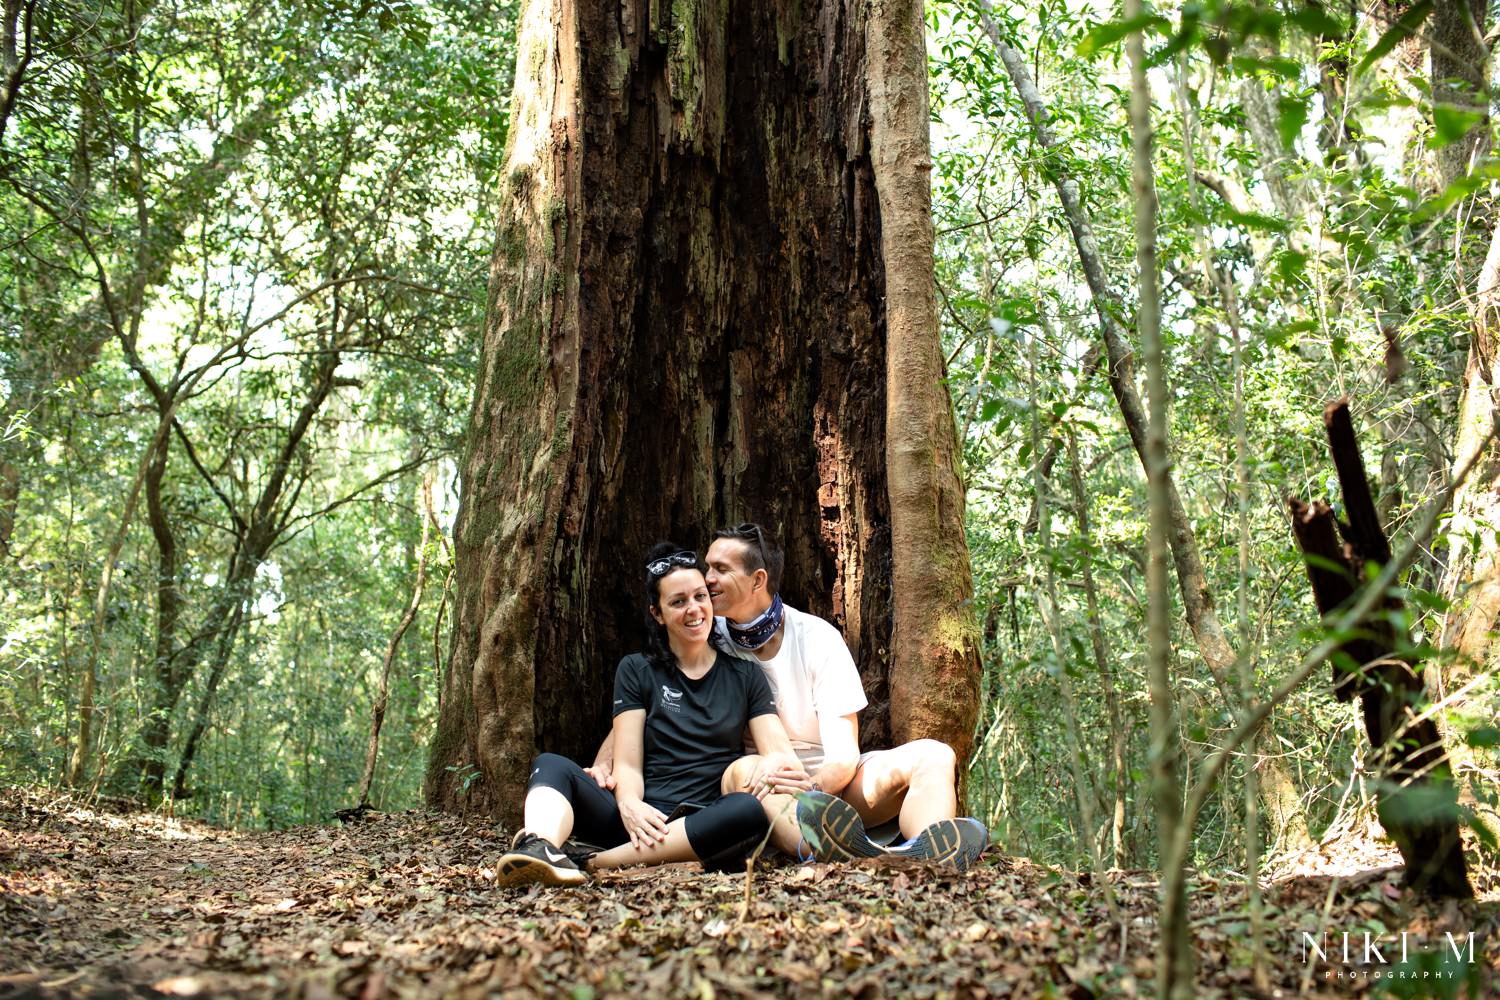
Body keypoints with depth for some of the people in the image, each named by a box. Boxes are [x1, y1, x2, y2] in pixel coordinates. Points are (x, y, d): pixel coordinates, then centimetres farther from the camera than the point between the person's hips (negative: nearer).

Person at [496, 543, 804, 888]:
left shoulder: (744, 676, 14)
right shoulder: (636, 671, 13)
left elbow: (777, 750, 3)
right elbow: (627, 764, 4)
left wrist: (785, 765, -23)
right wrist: (629, 805, -20)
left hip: (705, 824, 0)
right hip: (643, 822, 1)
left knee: (753, 809, -34)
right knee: (551, 765, -21)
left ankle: (595, 863, -35)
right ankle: (541, 849, -54)